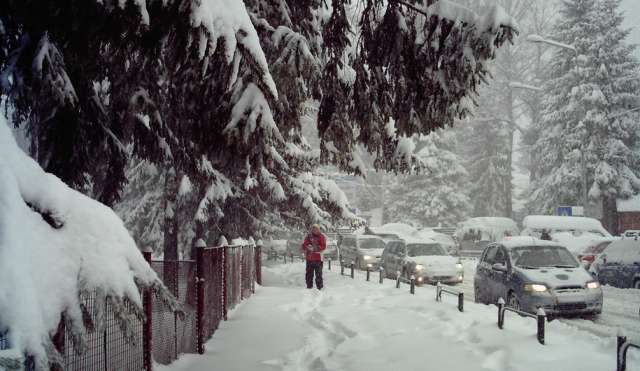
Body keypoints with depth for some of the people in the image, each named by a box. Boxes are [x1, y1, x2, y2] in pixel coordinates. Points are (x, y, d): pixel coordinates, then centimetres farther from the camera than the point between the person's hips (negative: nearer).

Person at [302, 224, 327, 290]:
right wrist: (308, 247, -15)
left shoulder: (322, 237, 1)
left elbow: (323, 247, -8)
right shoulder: (308, 236, 9)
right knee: (309, 274, 7)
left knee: (318, 274, -5)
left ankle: (319, 287, -1)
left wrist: (315, 248, -20)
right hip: (309, 258, 3)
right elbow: (304, 245, 7)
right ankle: (309, 286, 16)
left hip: (318, 259, -3)